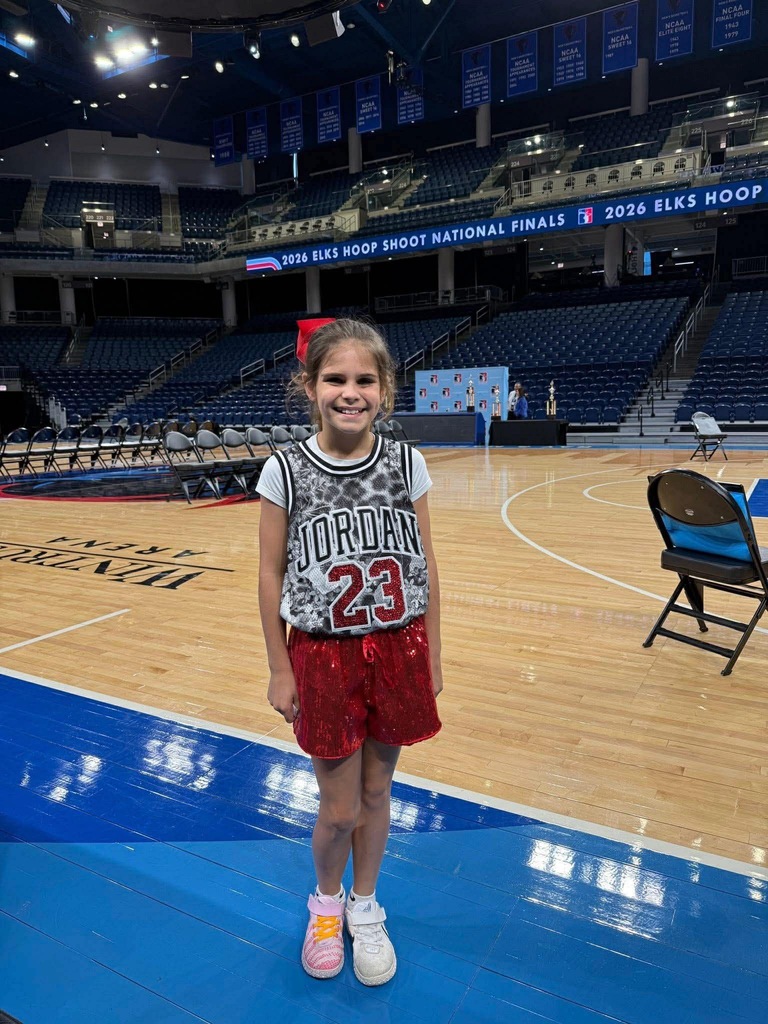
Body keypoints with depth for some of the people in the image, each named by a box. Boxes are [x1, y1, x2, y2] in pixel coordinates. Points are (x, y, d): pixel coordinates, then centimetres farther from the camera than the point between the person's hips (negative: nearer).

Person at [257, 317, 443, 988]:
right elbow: (271, 575, -4)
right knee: (340, 810, 9)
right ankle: (325, 905, 43)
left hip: (397, 651, 2)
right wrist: (280, 671, -1)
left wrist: (431, 656, 5)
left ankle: (364, 910, 45)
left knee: (376, 792, 17)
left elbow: (425, 565, 2)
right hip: (324, 656, -2)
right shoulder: (285, 471, -11)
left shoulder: (405, 464, -5)